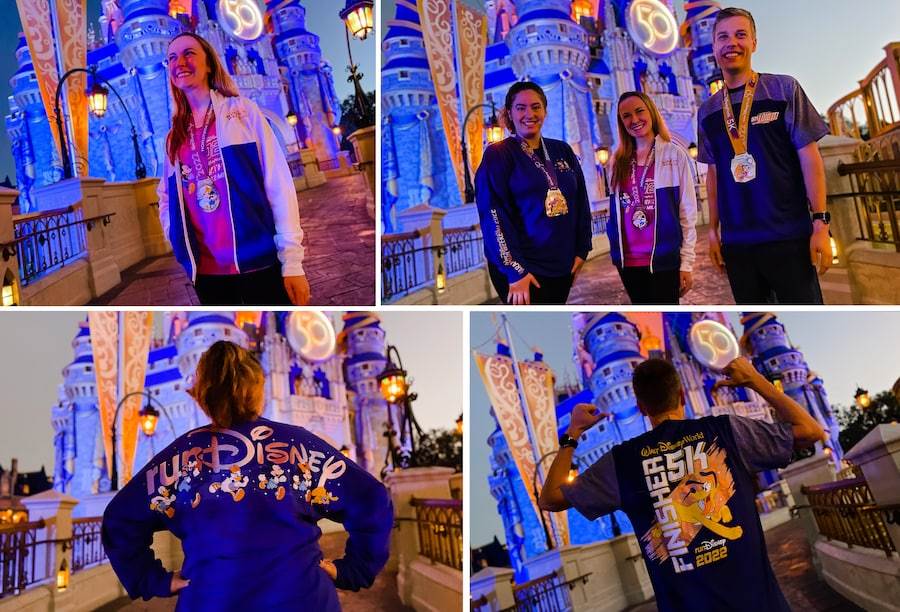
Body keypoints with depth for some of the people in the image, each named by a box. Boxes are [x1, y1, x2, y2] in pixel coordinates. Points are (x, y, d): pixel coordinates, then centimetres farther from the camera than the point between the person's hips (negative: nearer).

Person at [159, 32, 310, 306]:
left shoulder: (243, 111, 3)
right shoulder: (174, 137, 13)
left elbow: (279, 184, -4)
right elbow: (166, 199, 23)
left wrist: (292, 260, -11)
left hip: (259, 263, -3)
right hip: (205, 271, 4)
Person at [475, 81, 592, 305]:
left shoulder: (562, 151, 11)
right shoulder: (497, 156, -4)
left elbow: (581, 202, 14)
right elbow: (494, 216, -12)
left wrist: (581, 249, 6)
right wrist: (515, 270, -18)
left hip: (563, 266, 5)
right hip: (522, 269, -5)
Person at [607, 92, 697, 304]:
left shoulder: (675, 154, -2)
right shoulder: (619, 160, 9)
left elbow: (688, 213, -3)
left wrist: (686, 263, -7)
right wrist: (615, 252, 9)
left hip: (664, 259, -4)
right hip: (627, 261, 4)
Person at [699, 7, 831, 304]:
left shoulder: (784, 89, -1)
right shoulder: (707, 111, 9)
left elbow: (809, 157, -4)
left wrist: (820, 224, -10)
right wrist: (713, 229, 11)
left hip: (788, 235, -3)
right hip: (735, 240, 3)